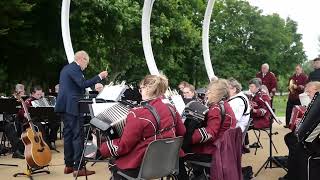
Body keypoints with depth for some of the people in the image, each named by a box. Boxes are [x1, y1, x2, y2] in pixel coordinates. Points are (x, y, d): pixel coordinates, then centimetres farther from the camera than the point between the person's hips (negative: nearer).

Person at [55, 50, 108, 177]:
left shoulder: (66, 68, 19)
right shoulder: (75, 69, -12)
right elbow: (83, 84, -23)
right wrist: (99, 77, -18)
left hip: (64, 106, 10)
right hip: (73, 107, -10)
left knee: (68, 134, 12)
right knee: (78, 136, -7)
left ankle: (69, 165, 17)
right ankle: (78, 168, -7)